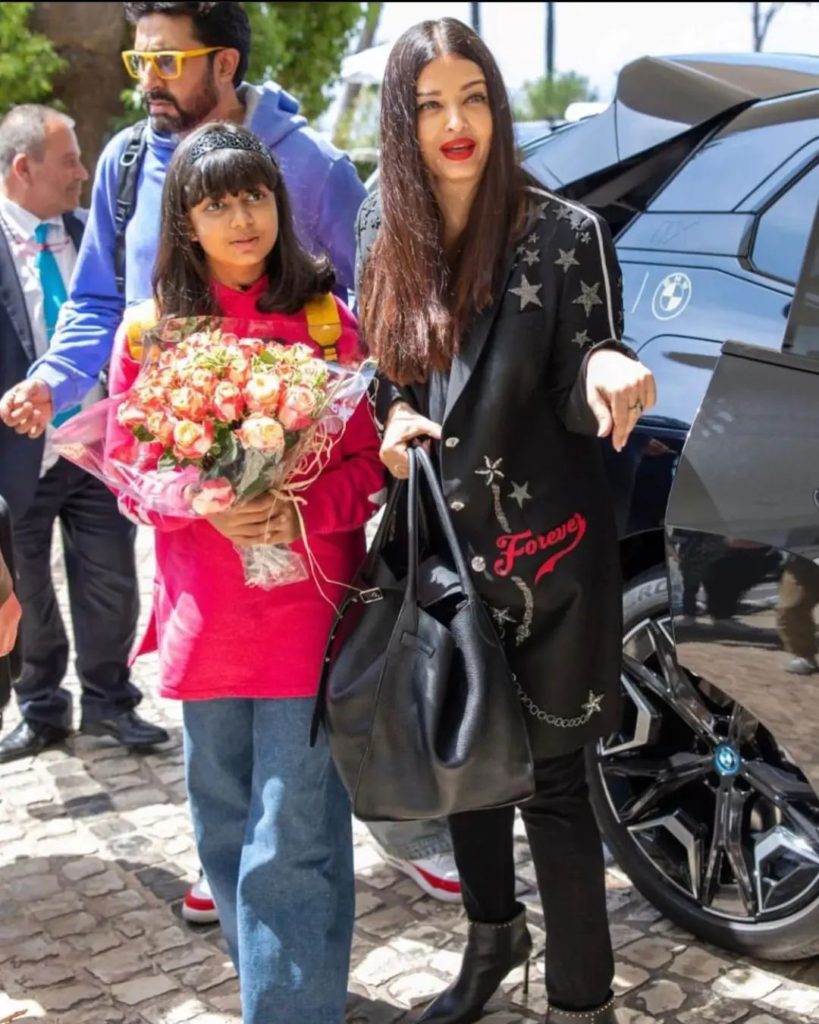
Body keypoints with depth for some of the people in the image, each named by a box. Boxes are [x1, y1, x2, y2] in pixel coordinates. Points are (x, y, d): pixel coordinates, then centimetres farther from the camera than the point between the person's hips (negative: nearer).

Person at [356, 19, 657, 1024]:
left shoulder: (566, 234, -11)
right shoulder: (385, 232, 2)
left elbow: (580, 405, -10)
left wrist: (608, 372, -32)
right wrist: (391, 416, -7)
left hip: (544, 559, -5)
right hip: (437, 548, 5)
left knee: (550, 784, 2)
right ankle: (492, 936, 45)